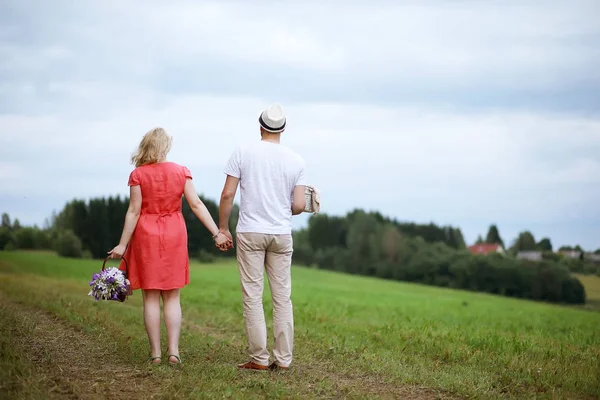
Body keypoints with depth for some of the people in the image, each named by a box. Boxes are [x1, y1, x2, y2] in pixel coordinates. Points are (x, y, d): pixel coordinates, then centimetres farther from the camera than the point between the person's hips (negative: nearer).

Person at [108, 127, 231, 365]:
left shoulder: (138, 174, -6)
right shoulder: (181, 172, -1)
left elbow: (134, 211, -8)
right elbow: (196, 205, -5)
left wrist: (123, 244, -4)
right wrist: (217, 233, -3)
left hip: (146, 235, -2)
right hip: (174, 235, 2)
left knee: (151, 297, 5)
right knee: (172, 297, 9)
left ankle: (155, 352, 4)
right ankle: (173, 350, 0)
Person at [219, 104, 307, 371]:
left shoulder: (242, 153, -2)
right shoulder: (296, 161, 2)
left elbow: (228, 194, -5)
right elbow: (299, 205, -2)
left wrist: (222, 228, 5)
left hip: (250, 233, -2)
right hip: (282, 234, 2)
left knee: (252, 296, 1)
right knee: (282, 297, 8)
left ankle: (259, 359, 1)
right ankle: (283, 359, 9)